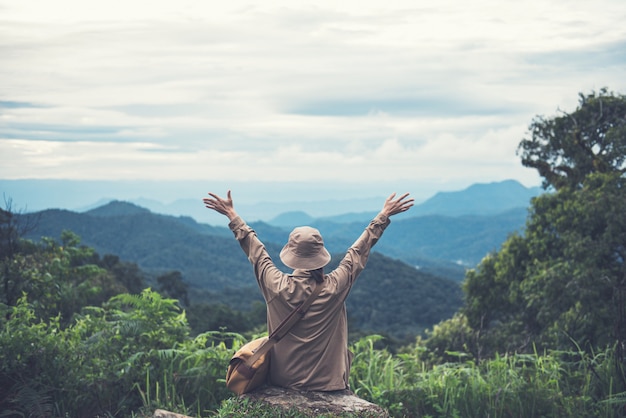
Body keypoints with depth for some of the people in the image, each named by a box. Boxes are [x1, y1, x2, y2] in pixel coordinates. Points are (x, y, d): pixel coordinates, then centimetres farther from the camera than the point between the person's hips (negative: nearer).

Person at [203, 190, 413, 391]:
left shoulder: (277, 287, -14)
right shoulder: (335, 287, -15)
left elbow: (256, 251, 1)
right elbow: (358, 251, -2)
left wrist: (232, 215, 14)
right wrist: (384, 215, 11)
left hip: (283, 381, 1)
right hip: (329, 383, -1)